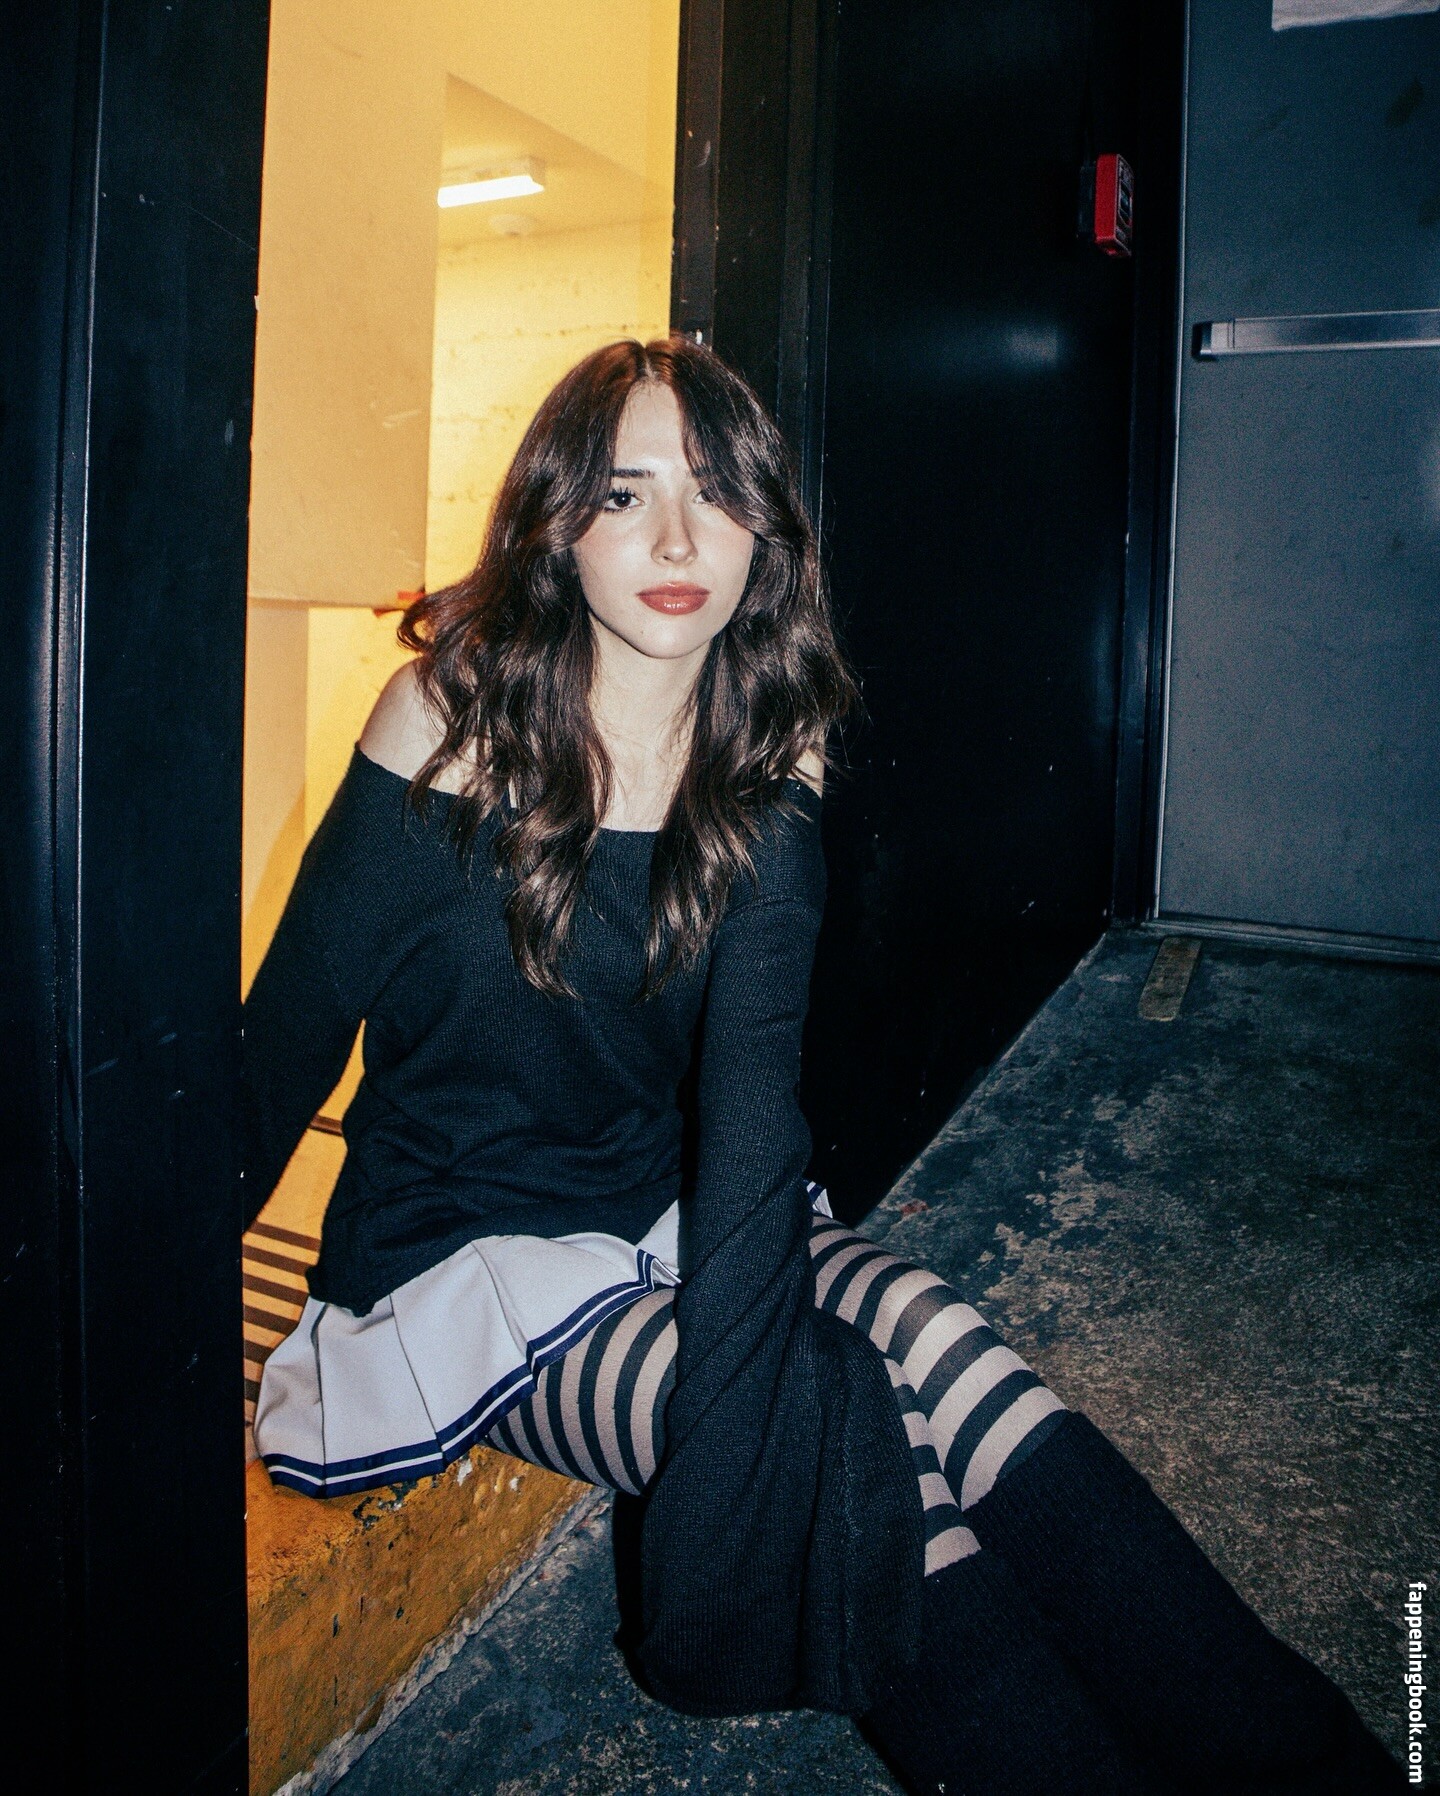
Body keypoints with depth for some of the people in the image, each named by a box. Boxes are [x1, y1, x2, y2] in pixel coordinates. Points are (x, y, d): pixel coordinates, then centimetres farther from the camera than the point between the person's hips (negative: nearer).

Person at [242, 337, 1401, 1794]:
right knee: (845, 1430, -28)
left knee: (945, 1359, -26)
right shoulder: (454, 720, -13)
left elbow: (753, 1077, -20)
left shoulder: (769, 766, -6)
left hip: (674, 1219, 3)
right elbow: (289, 1034, -7)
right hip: (462, 1255, -2)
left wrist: (734, 1387, -32)